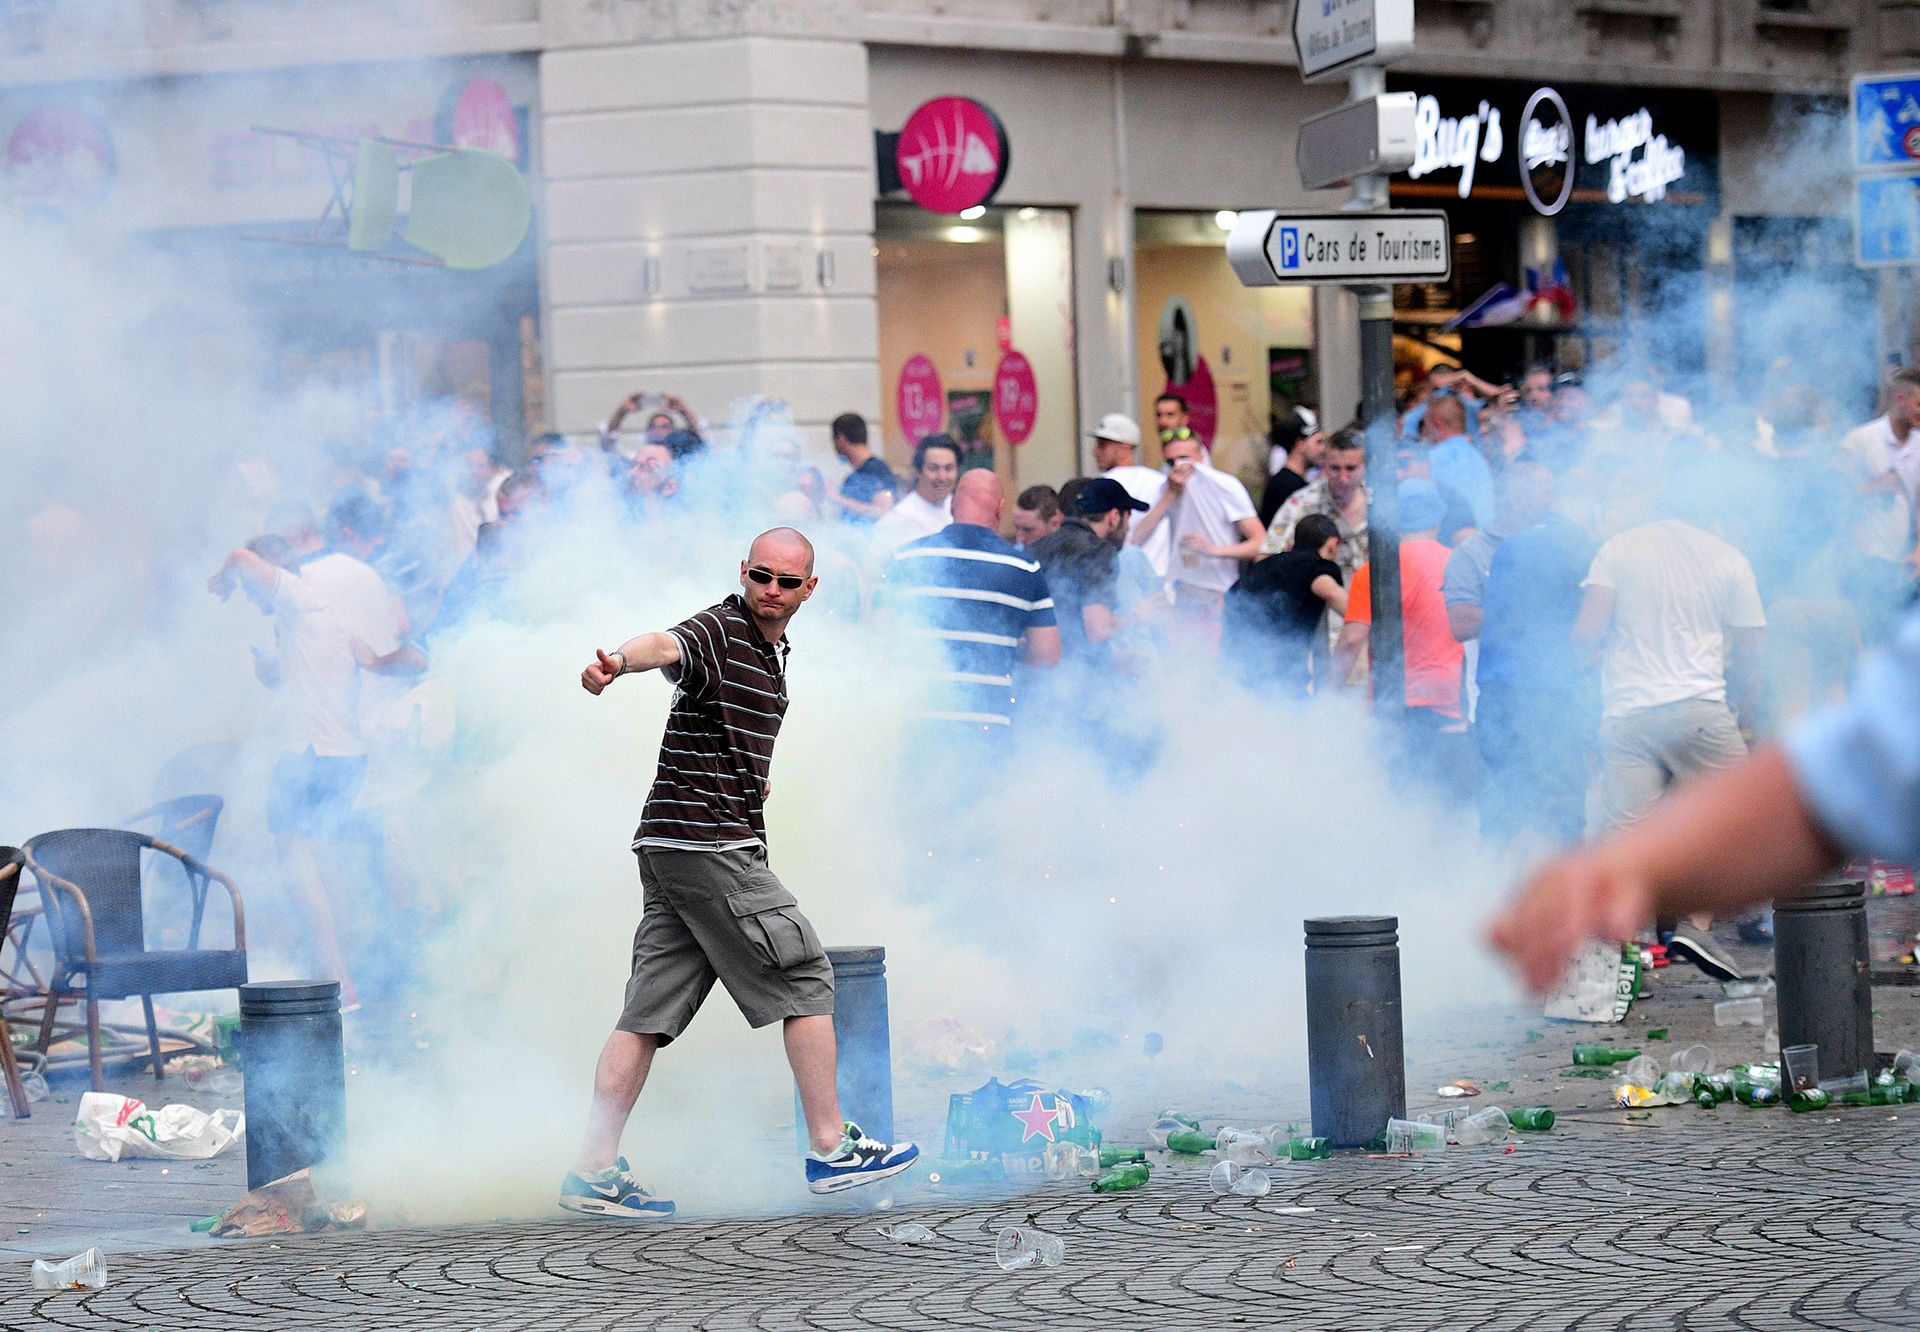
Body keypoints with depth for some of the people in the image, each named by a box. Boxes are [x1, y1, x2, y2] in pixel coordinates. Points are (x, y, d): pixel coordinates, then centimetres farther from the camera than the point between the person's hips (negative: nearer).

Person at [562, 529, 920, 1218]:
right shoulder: (718, 631, -11)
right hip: (709, 845, -9)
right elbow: (667, 646, -35)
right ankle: (832, 1149, 5)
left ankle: (595, 1171, 3)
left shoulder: (774, 650, 20)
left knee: (651, 1012, 5)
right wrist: (617, 661, -55)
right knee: (805, 981, -2)